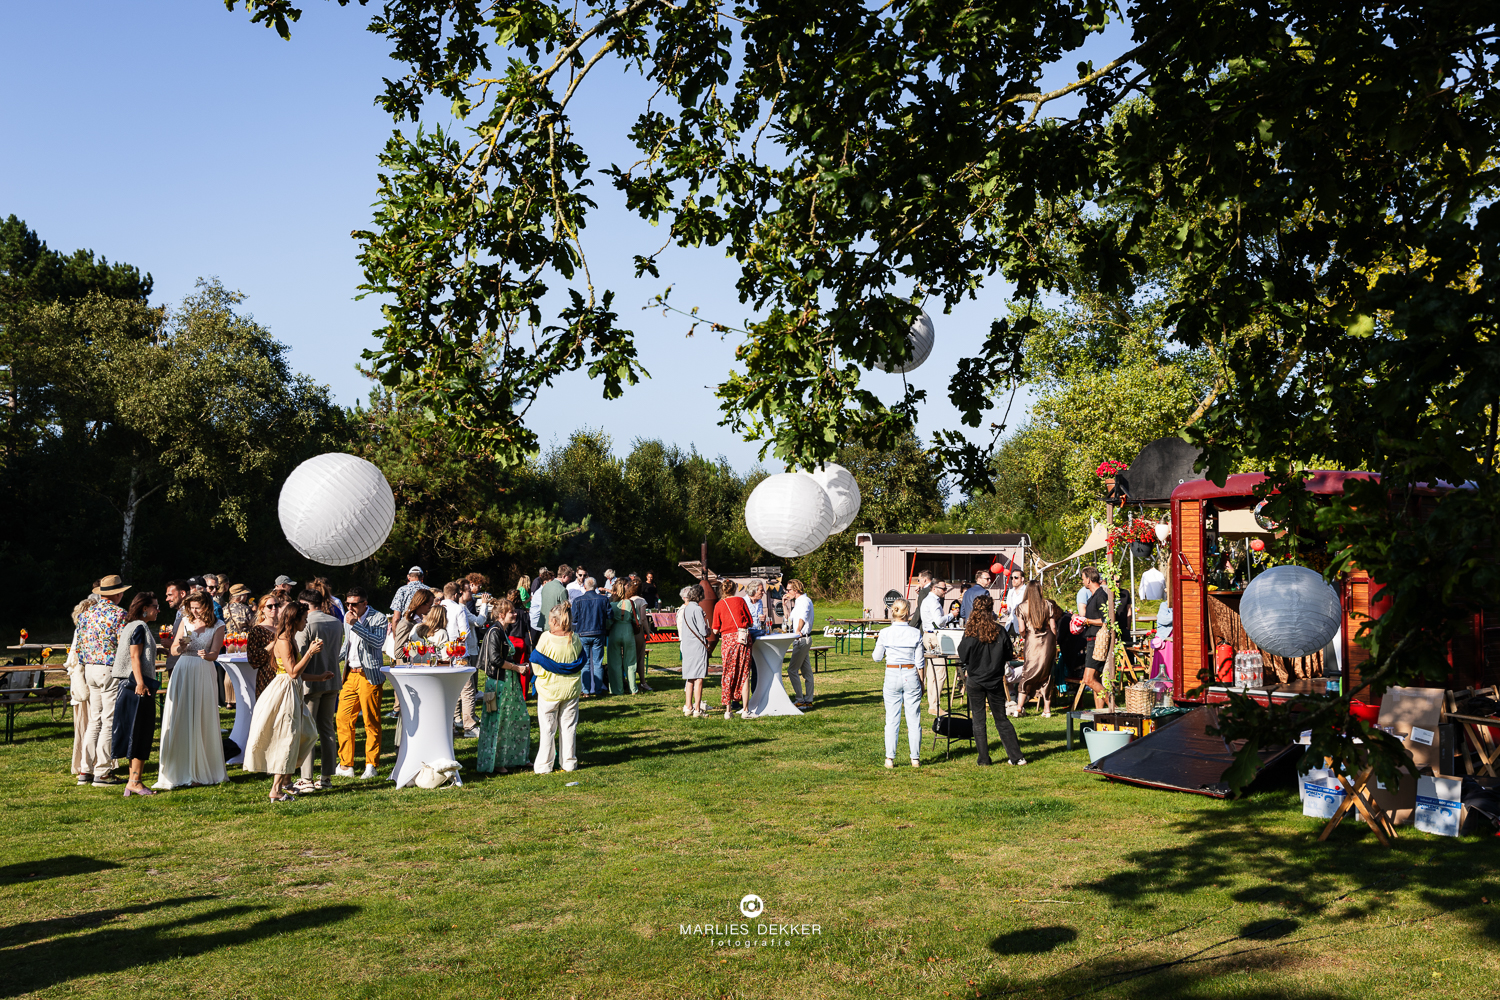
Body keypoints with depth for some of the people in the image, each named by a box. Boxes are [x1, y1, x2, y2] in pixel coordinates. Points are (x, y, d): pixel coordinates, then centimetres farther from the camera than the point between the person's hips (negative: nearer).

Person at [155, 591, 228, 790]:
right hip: (182, 672, 2)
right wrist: (180, 646, -11)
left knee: (203, 721, -1)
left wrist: (207, 655, -27)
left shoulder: (218, 626, 3)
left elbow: (215, 654, -5)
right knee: (179, 720, 0)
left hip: (204, 674, -2)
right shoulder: (186, 622, 10)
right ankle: (179, 771, 4)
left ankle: (200, 771, 7)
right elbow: (173, 651, 11)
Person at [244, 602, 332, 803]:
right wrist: (310, 652, -20)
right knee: (287, 739, -6)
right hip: (284, 693, -10)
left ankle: (283, 780, 20)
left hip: (292, 693, 10)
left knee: (307, 734, 13)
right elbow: (293, 672, -21)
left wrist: (318, 677, 20)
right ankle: (276, 790, 0)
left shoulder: (290, 639, 14)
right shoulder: (284, 641, -16)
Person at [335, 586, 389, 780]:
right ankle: (346, 765, 14)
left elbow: (379, 641, -26)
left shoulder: (378, 619, -8)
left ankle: (371, 765, 10)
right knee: (343, 720, 4)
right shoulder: (348, 617, 12)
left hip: (369, 676, -6)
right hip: (350, 675, 6)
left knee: (371, 723, 0)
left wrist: (355, 624, -25)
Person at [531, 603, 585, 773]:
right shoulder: (575, 639, -4)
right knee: (569, 727, 12)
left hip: (549, 690, -3)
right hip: (571, 689, 3)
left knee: (548, 729, 7)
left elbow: (536, 667, -10)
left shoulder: (546, 638, -15)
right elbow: (581, 662, 7)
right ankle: (569, 763, 18)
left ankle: (544, 765, 13)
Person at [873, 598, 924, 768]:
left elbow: (877, 657, 3)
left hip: (892, 675, 0)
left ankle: (890, 758, 5)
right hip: (911, 675, 0)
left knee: (892, 720, 6)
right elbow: (919, 661, -1)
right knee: (914, 720, 8)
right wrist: (921, 682, 9)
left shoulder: (885, 633, -6)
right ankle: (915, 758, 11)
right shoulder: (916, 634, -5)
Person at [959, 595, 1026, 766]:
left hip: (975, 680, -2)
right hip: (996, 680, 2)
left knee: (978, 720, 7)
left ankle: (984, 759, 7)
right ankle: (1016, 756, 11)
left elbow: (963, 657, -6)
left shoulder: (970, 633, -12)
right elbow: (1007, 657, 4)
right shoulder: (1000, 631, -6)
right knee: (1001, 719, 12)